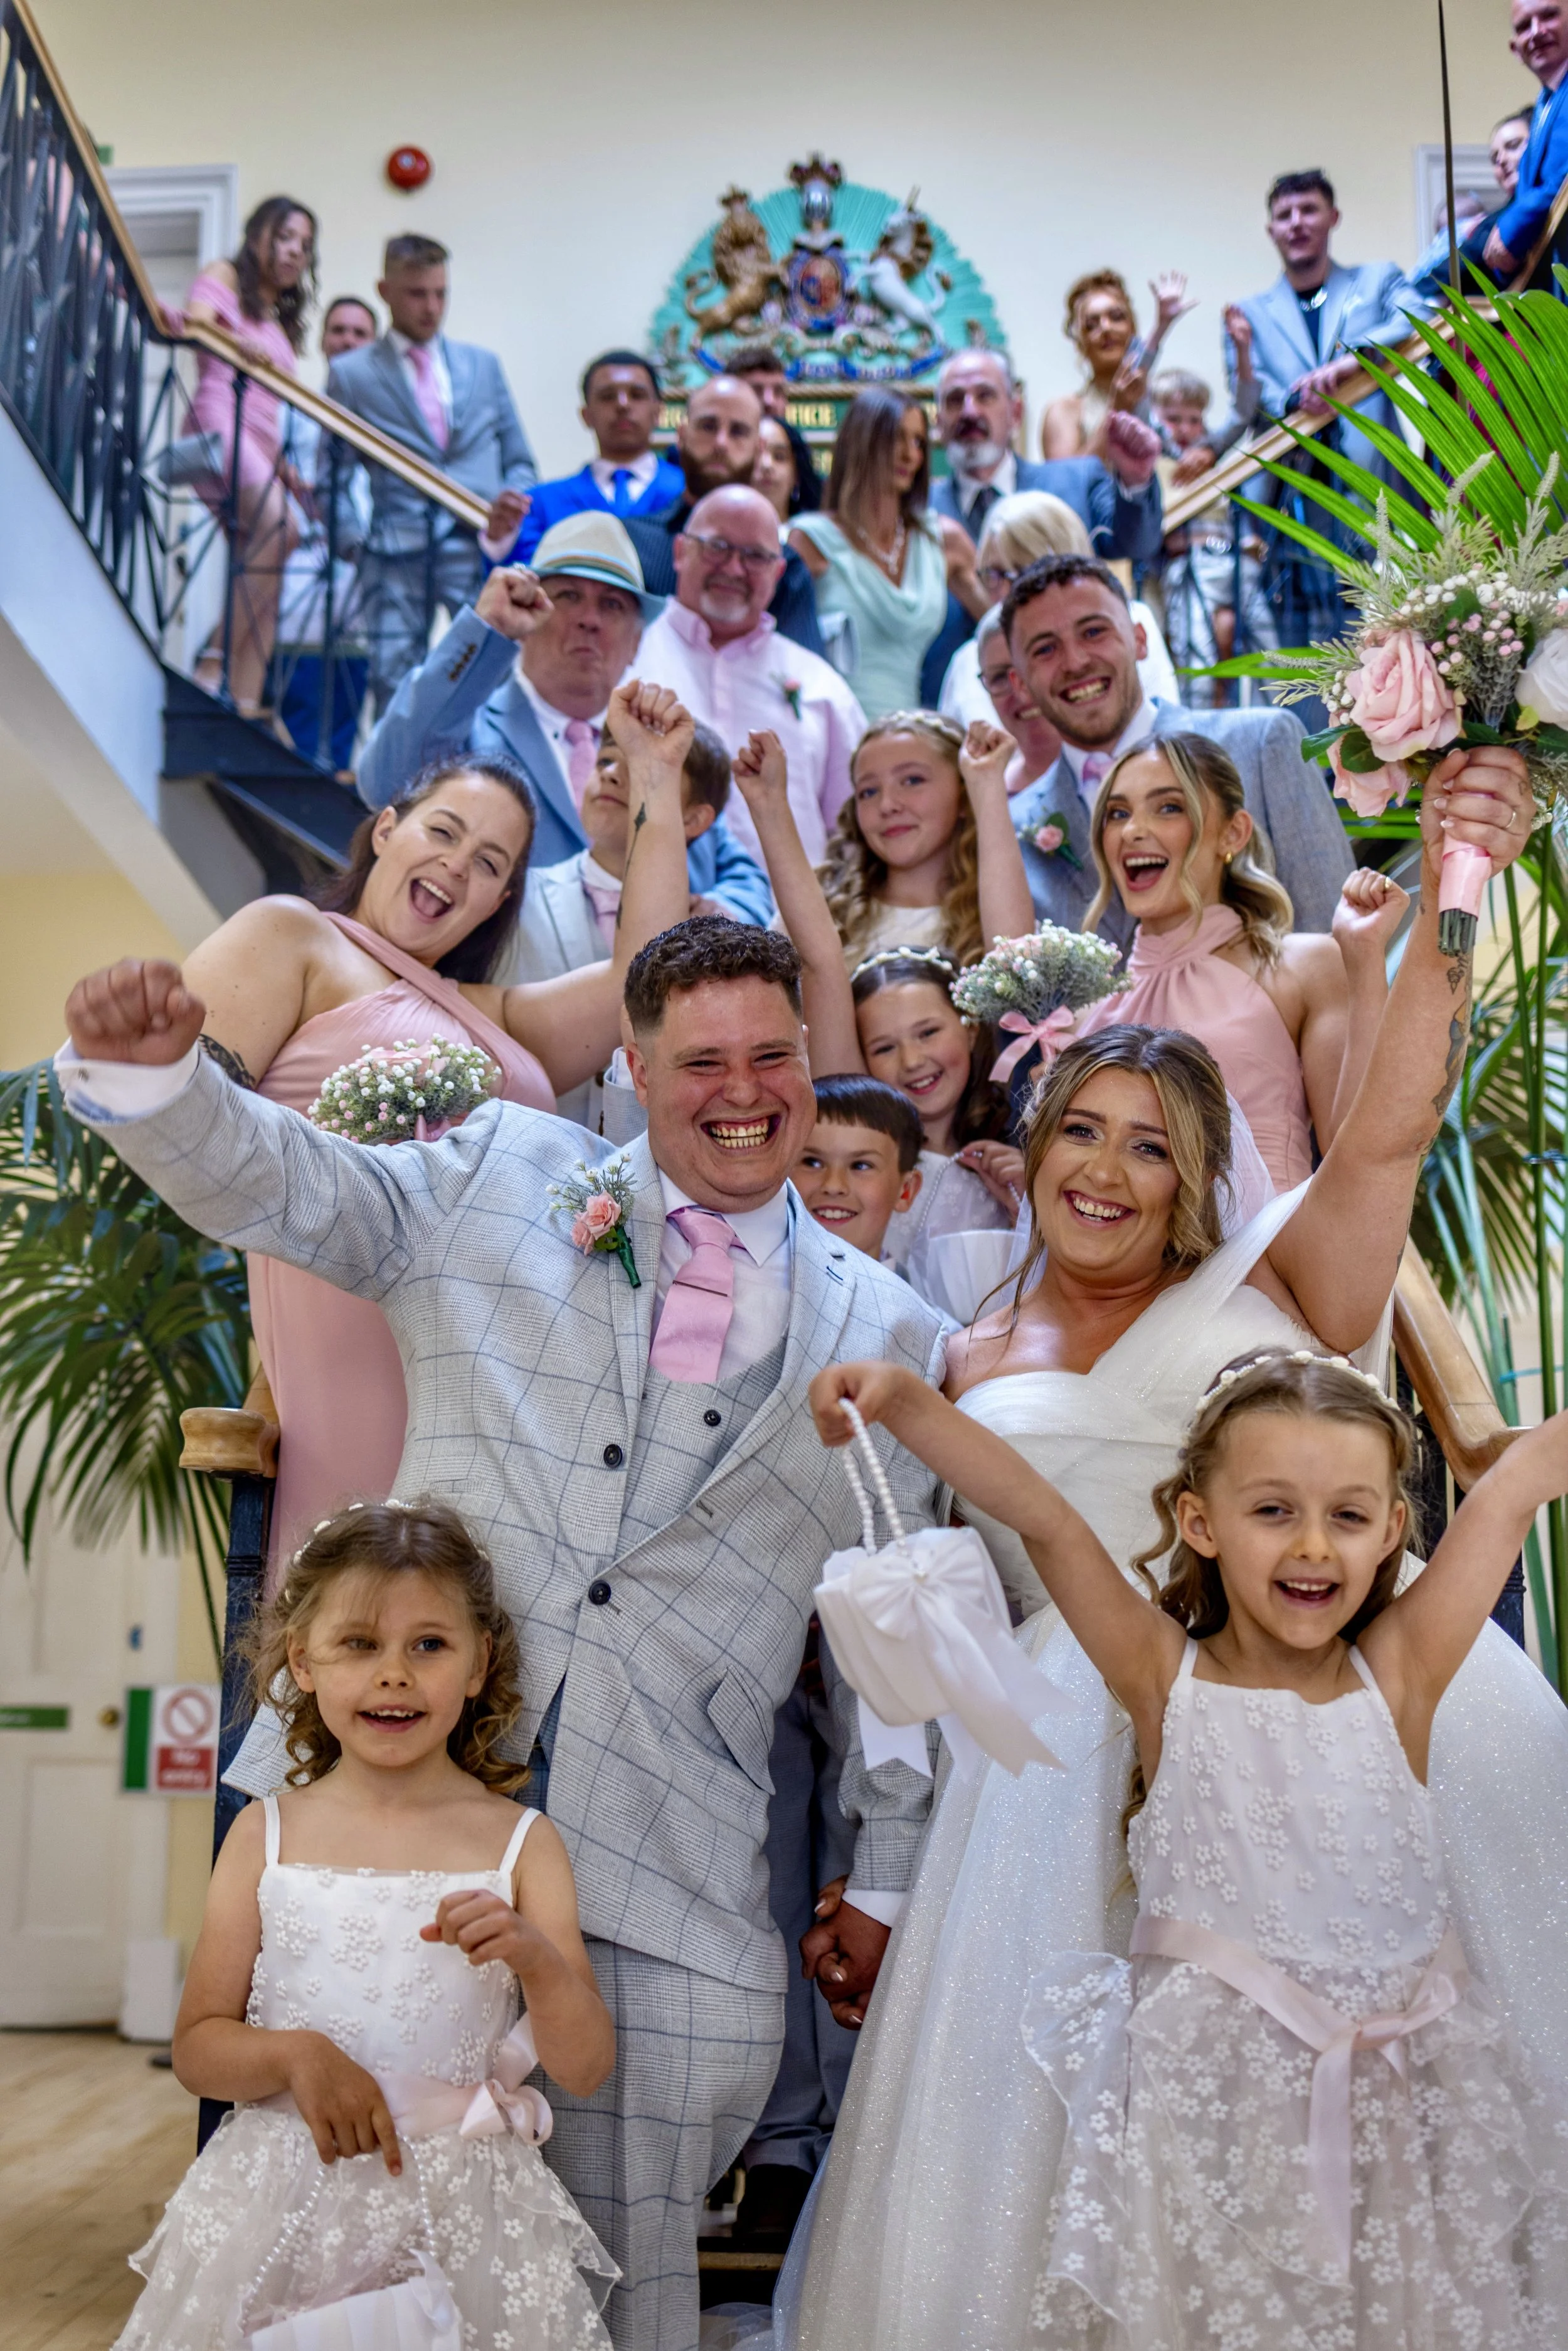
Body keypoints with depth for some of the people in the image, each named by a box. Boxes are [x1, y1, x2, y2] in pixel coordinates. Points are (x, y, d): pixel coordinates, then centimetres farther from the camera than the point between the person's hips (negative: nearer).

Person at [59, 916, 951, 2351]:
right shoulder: (502, 1180, 7)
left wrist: (886, 1878, 14)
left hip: (672, 1895, 1)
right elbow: (276, 1186, 2)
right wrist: (154, 1070, -20)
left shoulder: (888, 1336, 8)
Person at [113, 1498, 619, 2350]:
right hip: (283, 2184, 1)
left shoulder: (521, 1843, -2)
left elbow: (585, 2070, -3)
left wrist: (536, 1958, -21)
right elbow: (197, 2047, 4)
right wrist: (298, 2055, -15)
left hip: (466, 2205, -1)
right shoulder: (266, 1835, 2)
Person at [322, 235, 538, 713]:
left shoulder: (483, 364, 20)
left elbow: (520, 460, 21)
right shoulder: (351, 374, 12)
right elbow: (330, 479, 11)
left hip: (480, 545, 1)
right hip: (397, 552, -1)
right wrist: (351, 543, -3)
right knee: (394, 683, -6)